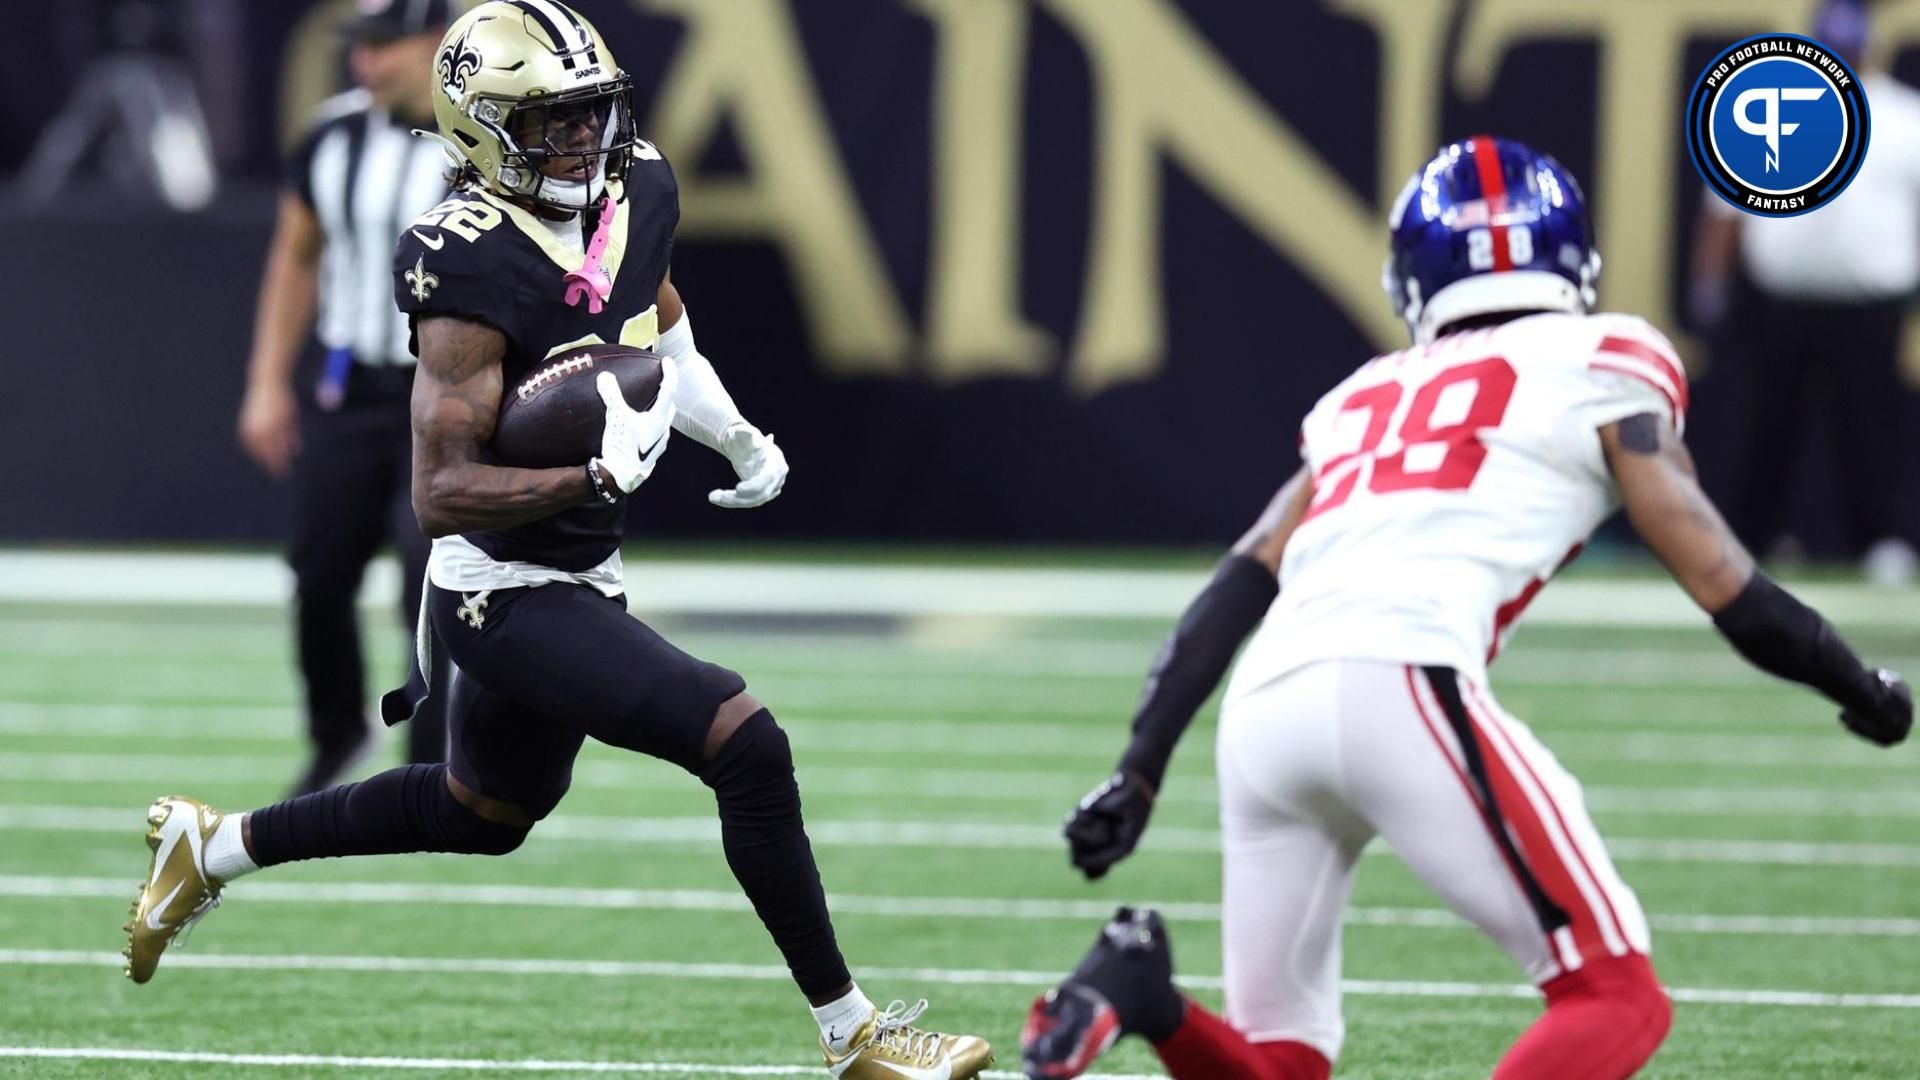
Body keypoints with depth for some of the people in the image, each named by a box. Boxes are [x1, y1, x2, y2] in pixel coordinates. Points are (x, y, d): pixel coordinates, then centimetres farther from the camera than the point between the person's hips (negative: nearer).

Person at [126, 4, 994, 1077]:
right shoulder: (474, 269, -25)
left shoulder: (636, 196, -1)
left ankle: (217, 848, 46)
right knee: (748, 745, -20)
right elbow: (443, 494, -26)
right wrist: (601, 474, -35)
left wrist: (742, 440, 13)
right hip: (511, 595, -10)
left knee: (486, 813, 30)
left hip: (578, 579, 10)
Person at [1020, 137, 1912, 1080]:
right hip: (1396, 686, -6)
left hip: (1261, 715, 6)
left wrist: (1140, 774, 21)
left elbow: (1233, 596, 22)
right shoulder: (1601, 367, 17)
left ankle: (1139, 991, -14)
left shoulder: (1363, 400, 31)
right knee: (1618, 1001, 1)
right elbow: (1729, 593, 14)